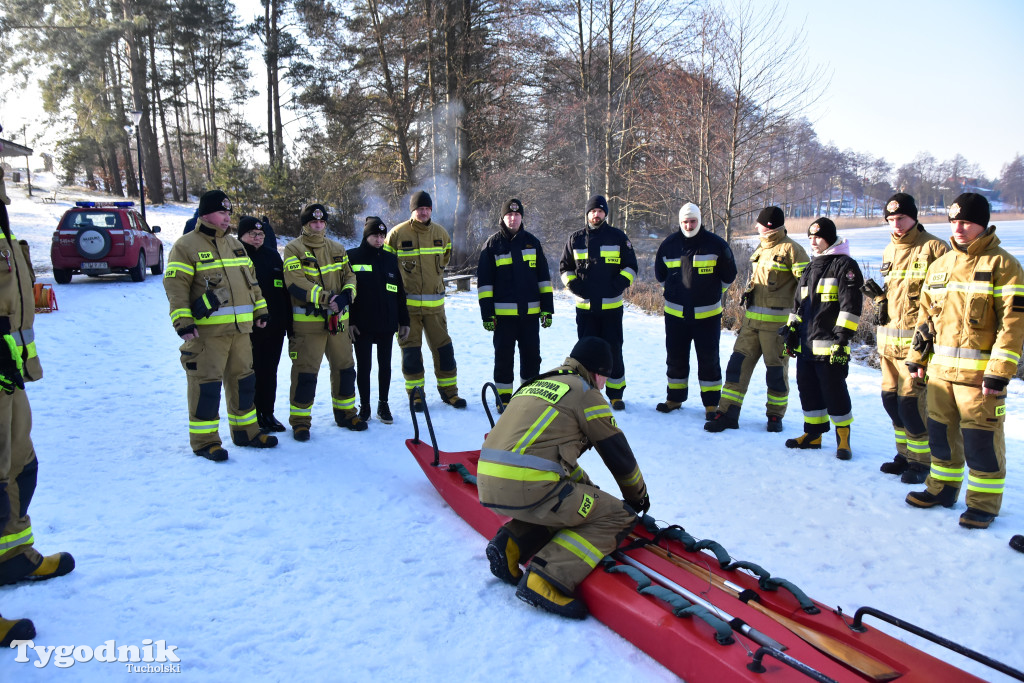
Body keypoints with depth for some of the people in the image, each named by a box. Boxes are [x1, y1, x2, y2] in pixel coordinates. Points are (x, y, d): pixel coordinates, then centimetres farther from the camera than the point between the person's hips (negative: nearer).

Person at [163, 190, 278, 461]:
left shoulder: (235, 245, 17)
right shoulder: (186, 246, -6)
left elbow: (251, 280, 22)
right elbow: (175, 286, -11)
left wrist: (260, 310, 17)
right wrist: (183, 322, -18)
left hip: (240, 329, 7)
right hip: (206, 331, -7)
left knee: (243, 379, 14)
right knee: (206, 383, -4)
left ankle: (245, 430, 27)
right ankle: (204, 439, 7)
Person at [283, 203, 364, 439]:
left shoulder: (337, 249, 13)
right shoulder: (294, 249, -5)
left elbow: (349, 275, 11)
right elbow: (295, 283, -16)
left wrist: (346, 294, -12)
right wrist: (325, 298, -24)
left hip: (338, 320, 5)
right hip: (307, 322, -5)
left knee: (345, 367, 13)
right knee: (305, 372, -4)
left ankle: (345, 412, 29)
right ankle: (300, 420, 11)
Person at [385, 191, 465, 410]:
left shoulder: (441, 233, 5)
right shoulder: (397, 234, -5)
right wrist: (402, 283, 6)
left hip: (434, 302, 3)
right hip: (407, 303, -3)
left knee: (443, 346, 5)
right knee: (411, 348, 3)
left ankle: (448, 390, 18)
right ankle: (415, 393, 14)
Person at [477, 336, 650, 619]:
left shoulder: (539, 383, 26)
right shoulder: (586, 393, 4)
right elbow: (619, 455, 11)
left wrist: (590, 489, 39)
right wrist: (639, 497, 29)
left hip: (487, 484, 8)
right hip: (526, 487, -8)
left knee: (561, 501, 33)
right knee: (618, 516, 3)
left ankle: (510, 544, 12)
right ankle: (545, 581, -10)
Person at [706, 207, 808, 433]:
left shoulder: (790, 249, -8)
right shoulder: (760, 249, 16)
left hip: (777, 320, -7)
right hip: (751, 318, 7)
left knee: (776, 369, 4)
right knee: (738, 363, 1)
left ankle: (775, 415, 20)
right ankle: (728, 413, 5)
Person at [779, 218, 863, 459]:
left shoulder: (844, 265, -6)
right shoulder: (810, 269, 20)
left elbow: (851, 303, -14)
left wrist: (843, 336, -19)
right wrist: (791, 331, 18)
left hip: (829, 346, -8)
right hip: (806, 345, 8)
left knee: (834, 392, -2)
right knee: (808, 390, 12)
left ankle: (843, 438, 13)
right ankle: (813, 434, 24)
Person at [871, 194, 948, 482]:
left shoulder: (933, 248, -8)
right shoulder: (890, 250, 15)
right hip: (889, 339, 7)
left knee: (911, 401, -7)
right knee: (890, 398, 12)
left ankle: (921, 460, 9)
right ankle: (905, 453, 28)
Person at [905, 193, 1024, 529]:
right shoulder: (940, 265, 13)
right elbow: (926, 314, 19)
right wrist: (917, 357, 14)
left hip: (979, 372, -6)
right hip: (940, 369, 6)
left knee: (980, 438, 0)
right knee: (941, 431, 14)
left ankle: (984, 502, 14)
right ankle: (942, 488, 30)